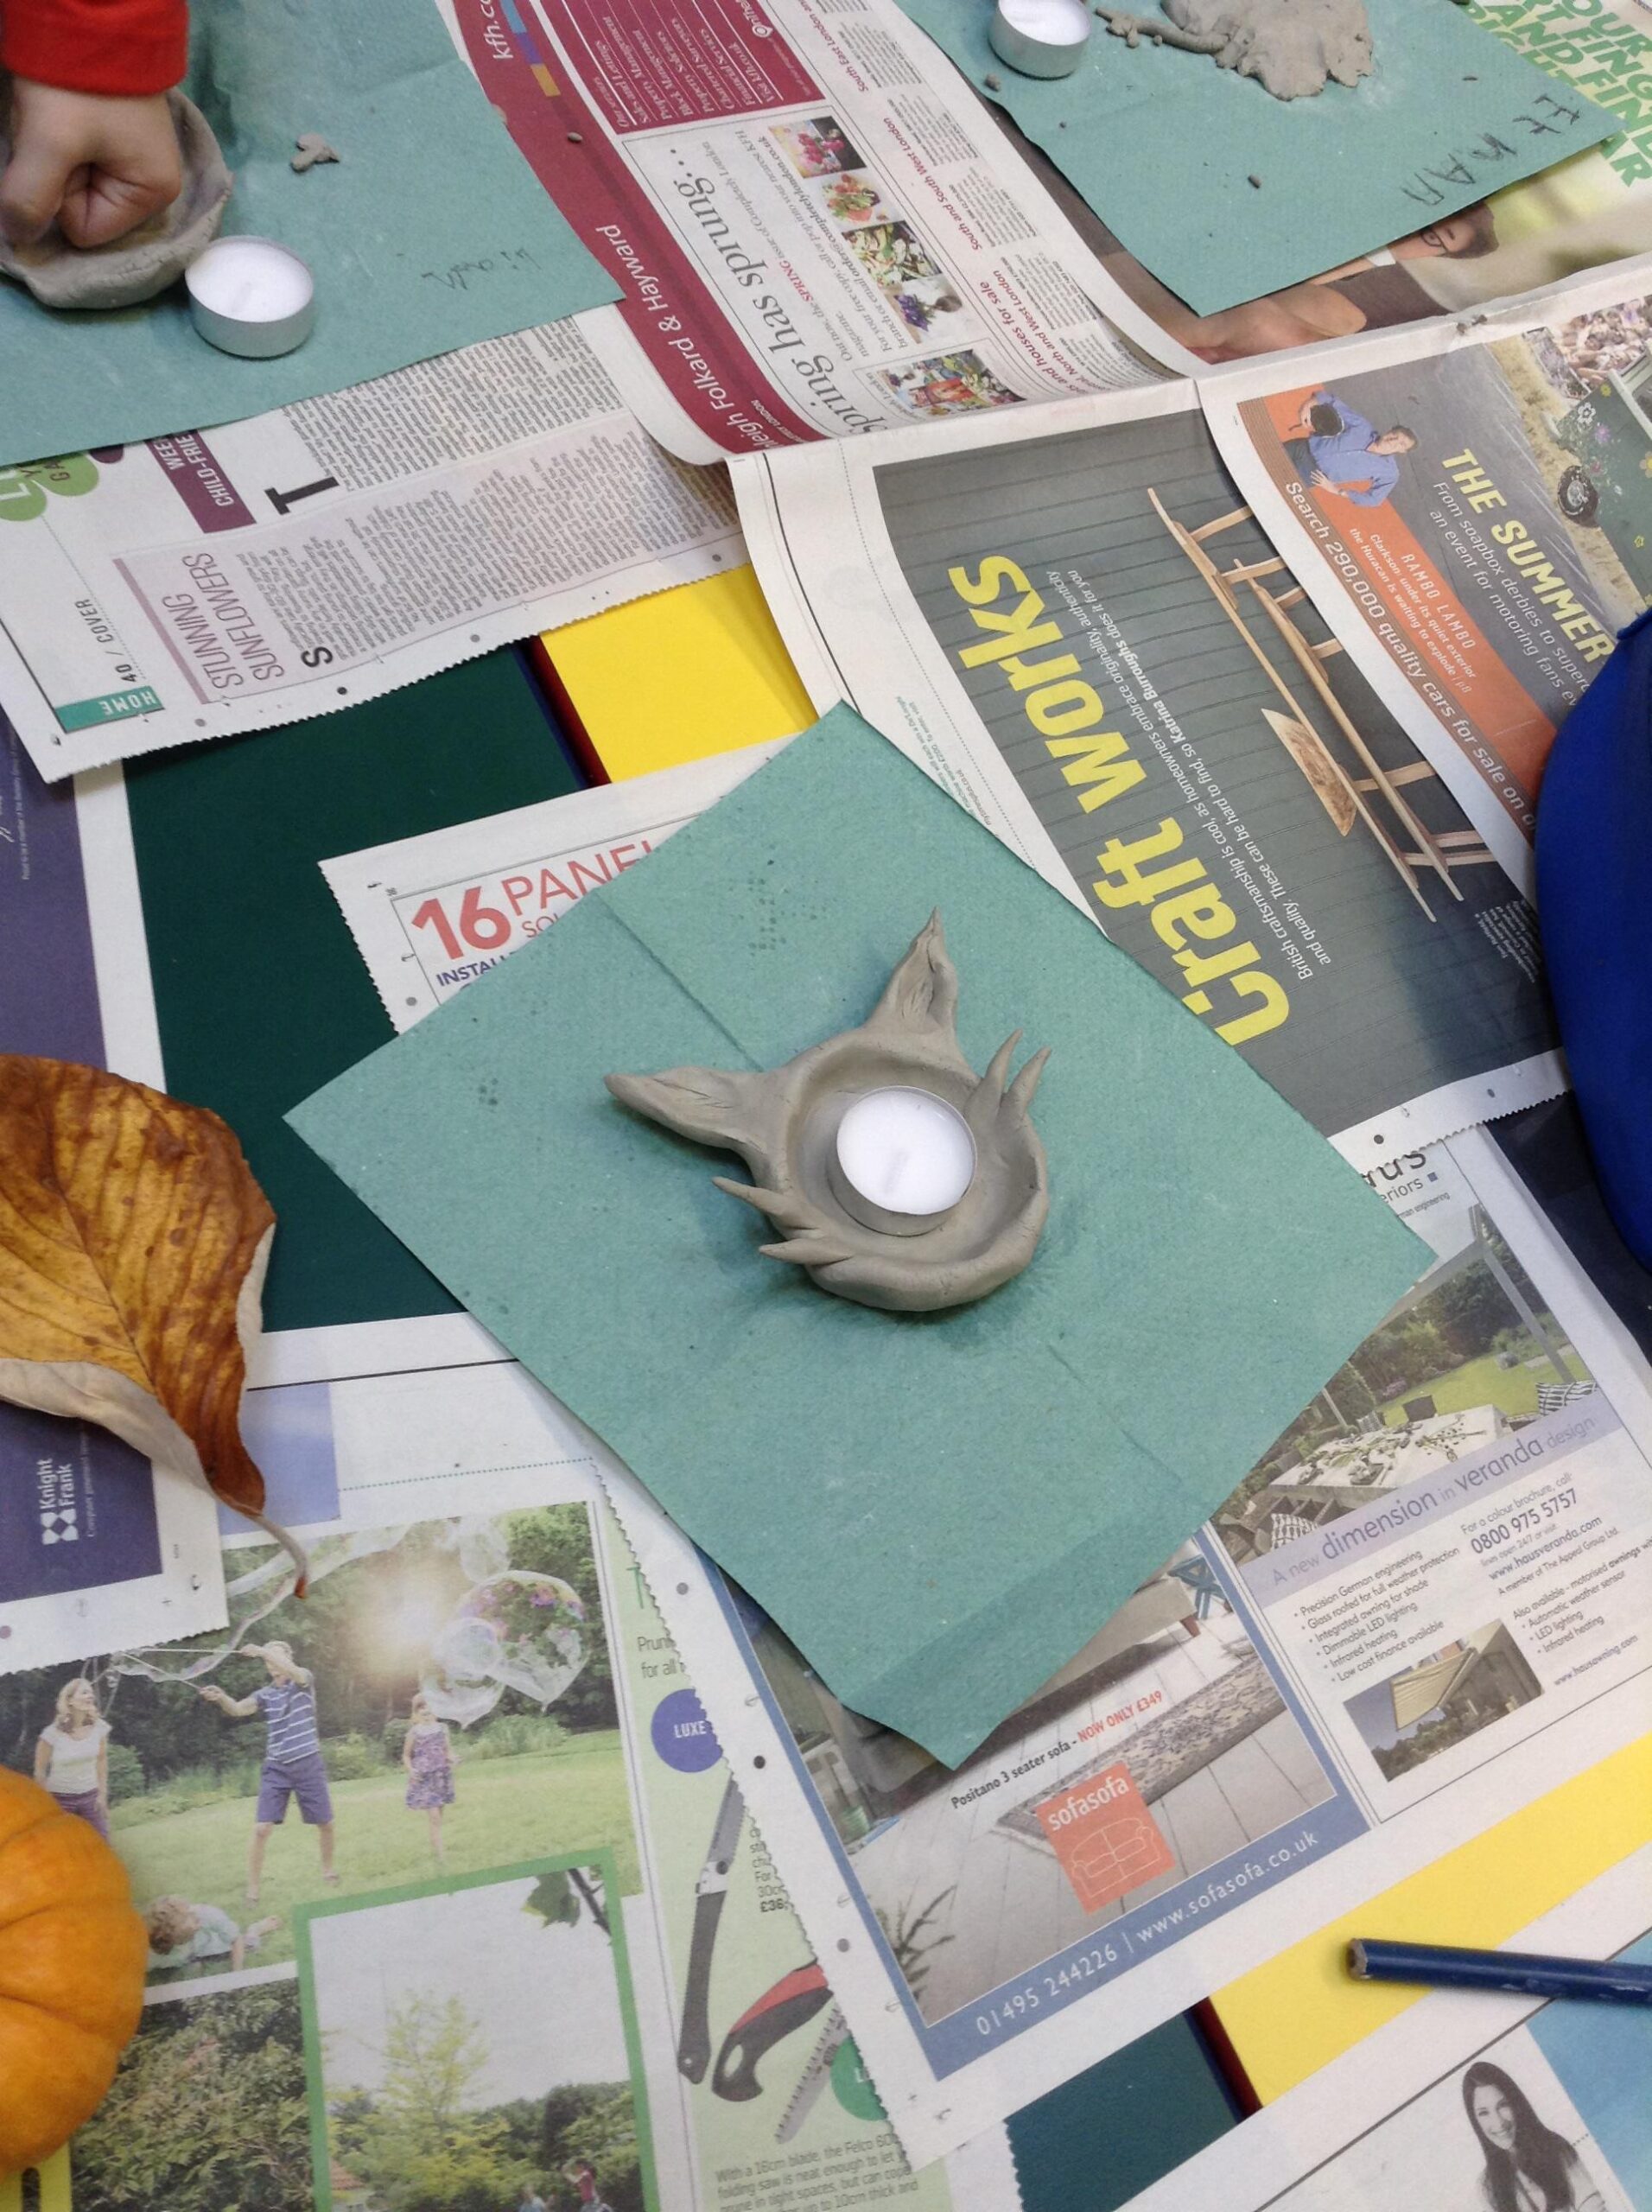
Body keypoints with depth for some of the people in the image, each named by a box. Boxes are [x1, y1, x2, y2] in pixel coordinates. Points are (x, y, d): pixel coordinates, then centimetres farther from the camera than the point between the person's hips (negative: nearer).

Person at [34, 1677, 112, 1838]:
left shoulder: (99, 1727, -9)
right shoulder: (53, 1733, -18)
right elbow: (40, 1770, -7)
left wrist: (102, 1794, 4)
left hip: (90, 1796, 3)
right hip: (60, 1798, -3)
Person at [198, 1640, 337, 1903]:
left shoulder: (305, 1680, -4)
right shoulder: (265, 1694, 2)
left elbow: (293, 1672, -29)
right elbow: (238, 1709, -16)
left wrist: (262, 1651, -37)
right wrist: (221, 1697, -39)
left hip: (308, 1765, -1)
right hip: (276, 1769, 2)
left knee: (325, 1823, 9)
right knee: (261, 1829, -10)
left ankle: (327, 1869, 34)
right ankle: (252, 1889, 1)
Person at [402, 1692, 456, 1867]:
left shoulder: (441, 1728, 4)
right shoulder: (414, 1732, -5)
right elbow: (406, 1755, 2)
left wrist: (451, 1759, -9)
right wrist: (411, 1770, -14)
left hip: (441, 1776, 4)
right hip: (424, 1779, -4)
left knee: (438, 1817, 10)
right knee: (435, 1817, -12)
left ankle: (434, 1846, 26)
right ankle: (439, 1855, -12)